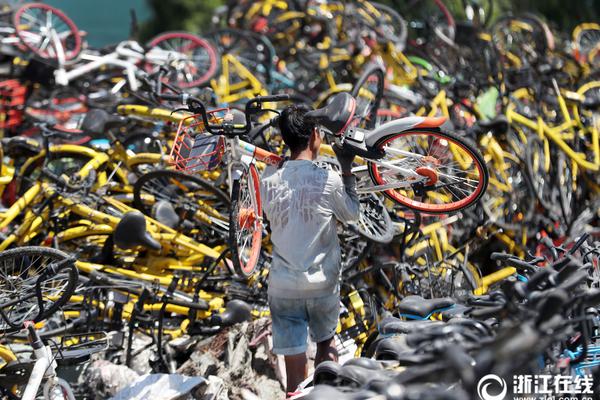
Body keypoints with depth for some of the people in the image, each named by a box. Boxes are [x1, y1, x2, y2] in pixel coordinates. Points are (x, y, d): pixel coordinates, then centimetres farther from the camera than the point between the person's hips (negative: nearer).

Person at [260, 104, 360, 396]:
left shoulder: (269, 180, -7)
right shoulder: (329, 180, -12)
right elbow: (351, 215, 5)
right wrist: (347, 169, 9)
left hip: (283, 287, 1)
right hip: (322, 284, -1)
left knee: (295, 374, 2)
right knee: (326, 345, 26)